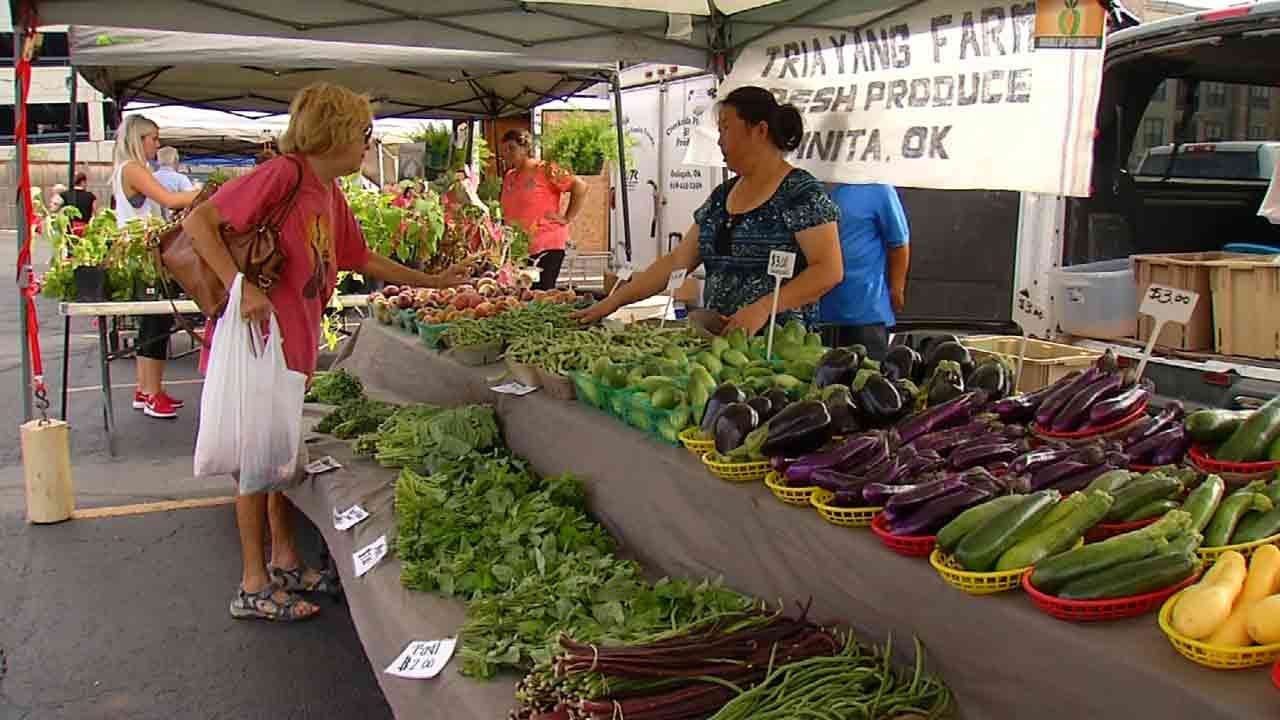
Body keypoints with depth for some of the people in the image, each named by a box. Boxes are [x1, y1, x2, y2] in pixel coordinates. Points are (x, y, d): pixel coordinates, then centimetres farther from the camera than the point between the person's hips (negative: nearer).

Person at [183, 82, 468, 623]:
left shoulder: (329, 193, 11)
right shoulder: (282, 175, -16)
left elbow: (363, 260, 22)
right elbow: (198, 222, -21)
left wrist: (433, 282, 23)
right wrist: (241, 287, -28)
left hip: (294, 344, 9)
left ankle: (285, 563, 29)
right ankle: (253, 587, 10)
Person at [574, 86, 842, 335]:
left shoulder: (801, 192, -8)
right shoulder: (722, 195, 13)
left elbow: (830, 271, -14)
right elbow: (677, 261, 12)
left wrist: (763, 307, -25)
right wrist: (615, 300, 5)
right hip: (719, 338, 6)